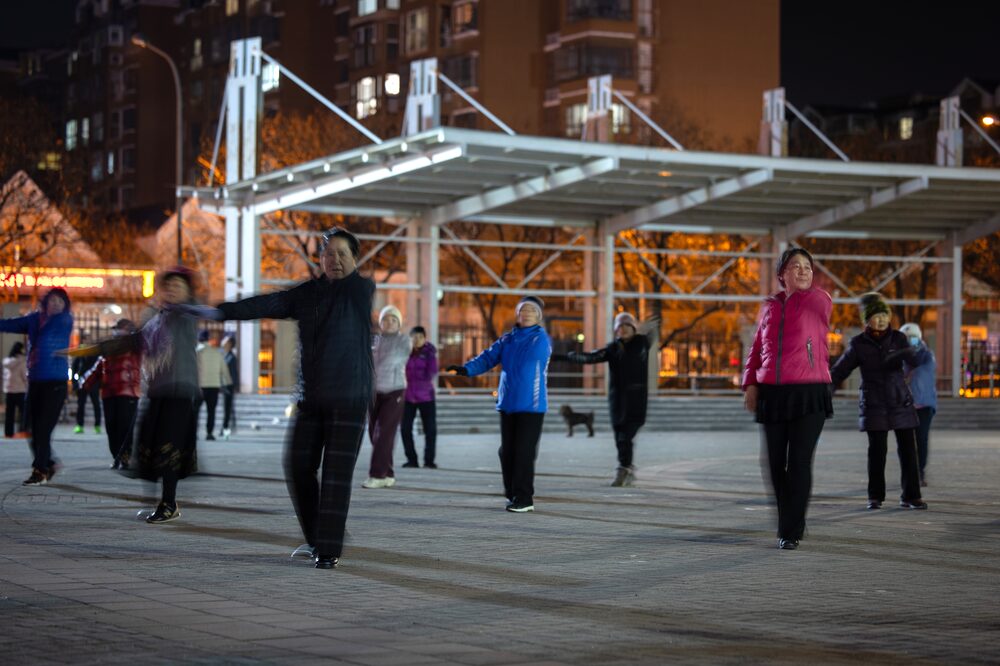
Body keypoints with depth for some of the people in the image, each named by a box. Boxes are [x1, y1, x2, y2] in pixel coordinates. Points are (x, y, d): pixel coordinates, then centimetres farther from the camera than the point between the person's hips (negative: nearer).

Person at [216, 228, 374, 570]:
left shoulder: (361, 289, 0)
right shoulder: (307, 293, 7)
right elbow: (265, 304, -1)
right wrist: (219, 311, -12)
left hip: (349, 398, -4)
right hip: (311, 396, 5)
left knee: (336, 474, -8)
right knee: (298, 466, 4)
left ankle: (329, 550, -4)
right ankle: (316, 540, 21)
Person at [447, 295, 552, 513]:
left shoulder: (540, 339, -1)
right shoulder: (507, 339, 12)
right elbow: (489, 357, 3)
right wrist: (467, 369, -12)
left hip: (531, 405, -5)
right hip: (507, 404, 5)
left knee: (524, 452, -7)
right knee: (507, 451, 7)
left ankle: (524, 498, -2)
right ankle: (513, 494, 18)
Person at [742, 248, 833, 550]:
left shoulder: (818, 300, -1)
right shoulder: (769, 306, 12)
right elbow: (757, 348, 15)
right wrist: (750, 384, 4)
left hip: (809, 393, -4)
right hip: (772, 393, 4)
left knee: (799, 463, -7)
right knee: (774, 463, 7)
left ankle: (791, 531, -1)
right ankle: (789, 523, 24)